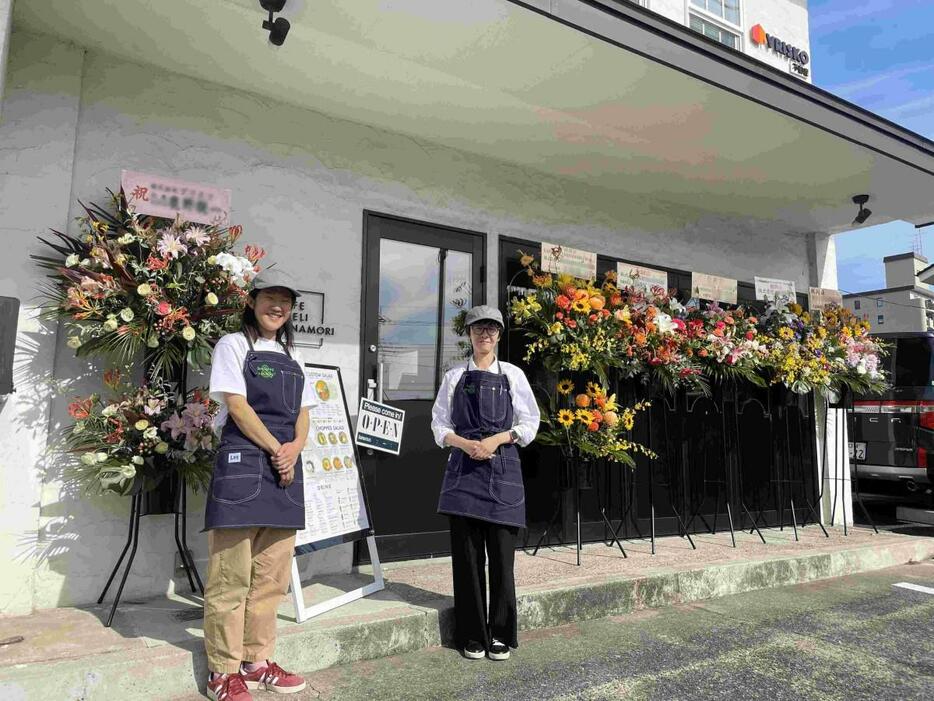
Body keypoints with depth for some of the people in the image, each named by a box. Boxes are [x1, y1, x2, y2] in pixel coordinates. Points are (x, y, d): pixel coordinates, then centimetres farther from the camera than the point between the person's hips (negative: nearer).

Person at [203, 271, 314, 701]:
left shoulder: (292, 357, 19)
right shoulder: (233, 345, 2)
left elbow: (302, 415, 15)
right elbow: (236, 406, -9)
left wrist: (295, 449, -5)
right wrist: (275, 450, -11)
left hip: (286, 469, 6)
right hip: (243, 463, -6)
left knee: (271, 576, 9)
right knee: (232, 576, -3)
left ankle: (257, 661, 20)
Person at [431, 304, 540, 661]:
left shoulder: (512, 375, 6)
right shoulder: (455, 376, 7)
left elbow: (530, 423, 5)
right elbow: (440, 424, 7)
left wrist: (497, 439, -10)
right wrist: (464, 443, -11)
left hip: (502, 468, 0)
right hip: (463, 468, 1)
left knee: (502, 555, 1)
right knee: (467, 554, 3)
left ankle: (501, 635, 18)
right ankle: (472, 636, 17)